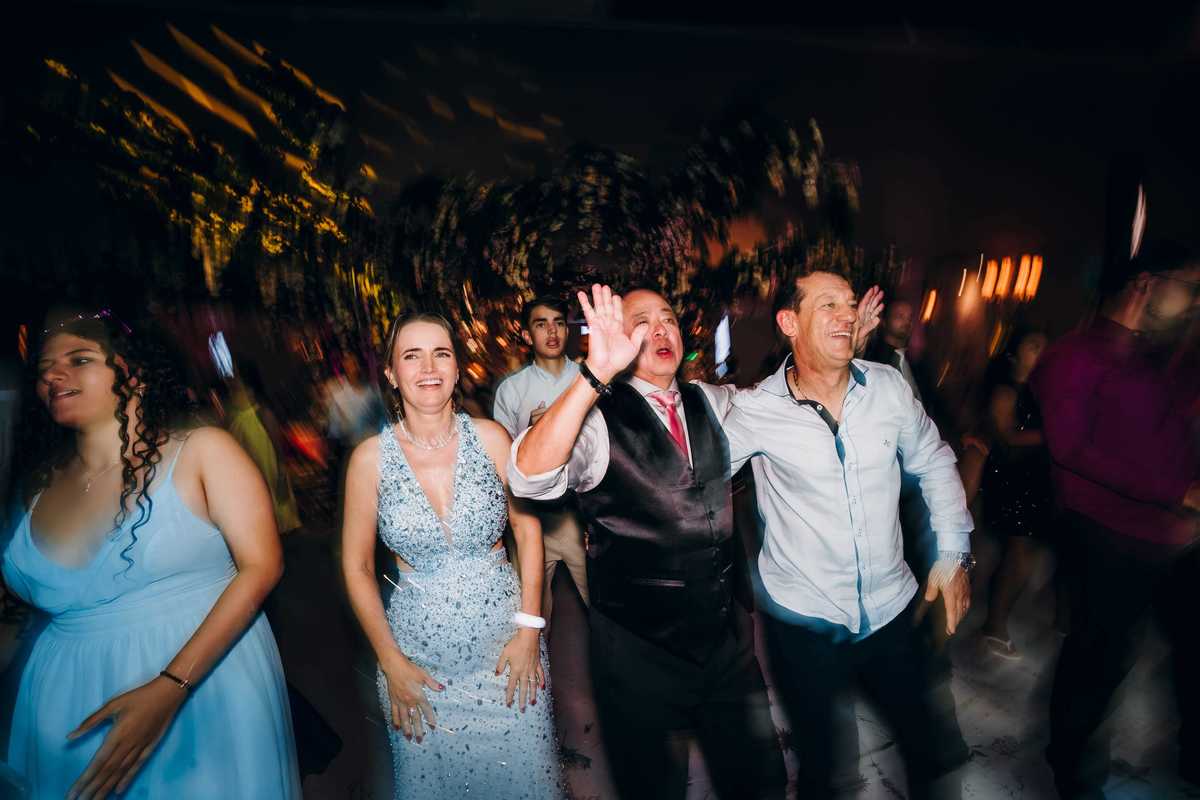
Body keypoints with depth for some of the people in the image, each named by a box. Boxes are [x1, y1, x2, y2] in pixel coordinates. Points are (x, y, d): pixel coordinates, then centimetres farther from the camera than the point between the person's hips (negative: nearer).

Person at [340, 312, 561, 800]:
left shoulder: (489, 437, -8)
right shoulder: (370, 457, -9)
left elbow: (527, 526, -1)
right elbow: (357, 567, -1)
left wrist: (529, 630, -5)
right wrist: (391, 662, -3)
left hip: (504, 635, 0)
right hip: (419, 650, 0)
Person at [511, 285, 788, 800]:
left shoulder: (706, 404, 4)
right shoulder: (598, 419, -15)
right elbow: (528, 478, -34)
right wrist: (595, 373, -44)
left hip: (728, 636, 5)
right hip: (641, 652, -5)